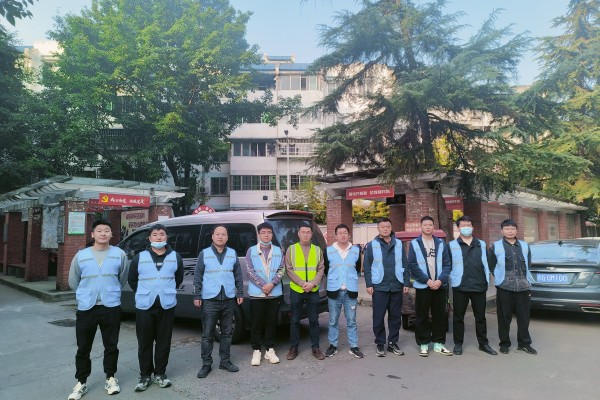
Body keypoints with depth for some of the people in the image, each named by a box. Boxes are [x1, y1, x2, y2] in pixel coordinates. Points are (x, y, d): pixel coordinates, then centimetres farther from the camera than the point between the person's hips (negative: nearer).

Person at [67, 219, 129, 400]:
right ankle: (81, 383, 25)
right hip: (86, 308, 1)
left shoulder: (119, 254, -2)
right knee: (83, 348, 9)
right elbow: (73, 281, 12)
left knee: (111, 346, 11)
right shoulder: (81, 255, -1)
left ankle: (110, 378, 28)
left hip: (111, 308, 0)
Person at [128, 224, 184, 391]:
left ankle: (160, 373, 21)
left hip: (167, 306, 1)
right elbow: (132, 280, 10)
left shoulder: (175, 257, 4)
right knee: (145, 343, 5)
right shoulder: (139, 258, 1)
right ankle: (145, 375, 18)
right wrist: (144, 294, 11)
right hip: (144, 306, 0)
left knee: (163, 342, 7)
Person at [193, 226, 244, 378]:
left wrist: (240, 293, 6)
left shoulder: (232, 254, 6)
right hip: (210, 299, -2)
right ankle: (206, 364, 14)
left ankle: (225, 361, 24)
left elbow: (238, 275, 10)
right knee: (207, 334, 3)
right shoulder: (204, 254, 0)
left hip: (229, 299, 3)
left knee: (227, 332, 12)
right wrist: (197, 296, -4)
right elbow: (197, 276, 0)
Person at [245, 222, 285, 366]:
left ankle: (270, 349, 19)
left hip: (275, 293, 2)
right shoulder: (251, 251, 2)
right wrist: (263, 285, -13)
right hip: (256, 294, -2)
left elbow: (281, 270, 2)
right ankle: (256, 350, 15)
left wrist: (272, 284, -13)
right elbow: (250, 271, -5)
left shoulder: (278, 251, 8)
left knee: (271, 322, 8)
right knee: (257, 323, 3)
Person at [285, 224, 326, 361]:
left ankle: (315, 347, 19)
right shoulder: (291, 249, 1)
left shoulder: (318, 250, 6)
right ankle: (293, 348, 19)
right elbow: (289, 270, -5)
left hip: (313, 290, 1)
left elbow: (321, 269, 2)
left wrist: (313, 283, -13)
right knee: (294, 321, 7)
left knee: (314, 320, 8)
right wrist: (302, 283, -15)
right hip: (296, 290, -1)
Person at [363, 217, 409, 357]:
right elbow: (367, 266, -1)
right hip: (379, 287, -2)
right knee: (378, 317, 3)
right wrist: (369, 284, -7)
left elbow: (405, 264, 9)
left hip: (397, 287, 3)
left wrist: (406, 282, 4)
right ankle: (380, 344, 15)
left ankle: (393, 343, 22)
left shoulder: (398, 244, 7)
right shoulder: (371, 245, 0)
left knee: (395, 316, 9)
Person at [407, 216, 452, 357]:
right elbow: (412, 265, -6)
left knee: (439, 315, 9)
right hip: (422, 286, -2)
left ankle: (438, 343, 22)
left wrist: (440, 280, -12)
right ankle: (423, 344, 14)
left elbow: (447, 264, 3)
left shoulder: (441, 243, 7)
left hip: (440, 285, 2)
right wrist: (427, 280, -14)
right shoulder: (414, 243, 0)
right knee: (422, 316, 3)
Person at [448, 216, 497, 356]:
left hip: (480, 286, 3)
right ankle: (458, 344, 16)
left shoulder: (482, 244, 12)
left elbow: (487, 263, 14)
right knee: (458, 317, 5)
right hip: (460, 287, -2)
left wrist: (486, 279, 6)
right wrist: (453, 279, -4)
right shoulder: (452, 245, 2)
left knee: (480, 316, 11)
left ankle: (483, 343, 24)